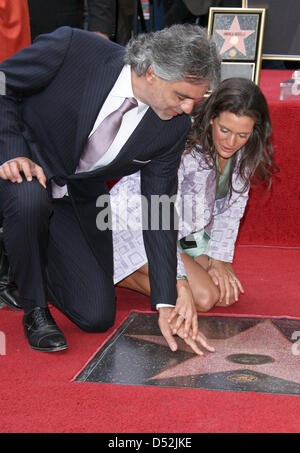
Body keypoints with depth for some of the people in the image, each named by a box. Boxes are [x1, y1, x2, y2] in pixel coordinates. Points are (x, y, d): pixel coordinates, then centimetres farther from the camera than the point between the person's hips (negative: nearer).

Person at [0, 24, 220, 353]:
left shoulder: (173, 128, -16)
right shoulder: (72, 49, -28)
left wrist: (166, 304, -12)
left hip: (78, 199, 4)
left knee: (97, 317, -2)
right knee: (29, 199, -41)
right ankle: (34, 308, -12)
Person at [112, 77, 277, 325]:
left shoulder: (244, 153, -10)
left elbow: (232, 206, 4)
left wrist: (219, 258, -7)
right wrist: (179, 283, -46)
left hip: (187, 230, 8)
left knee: (229, 294, -5)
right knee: (204, 297, -22)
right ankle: (117, 271, -3)